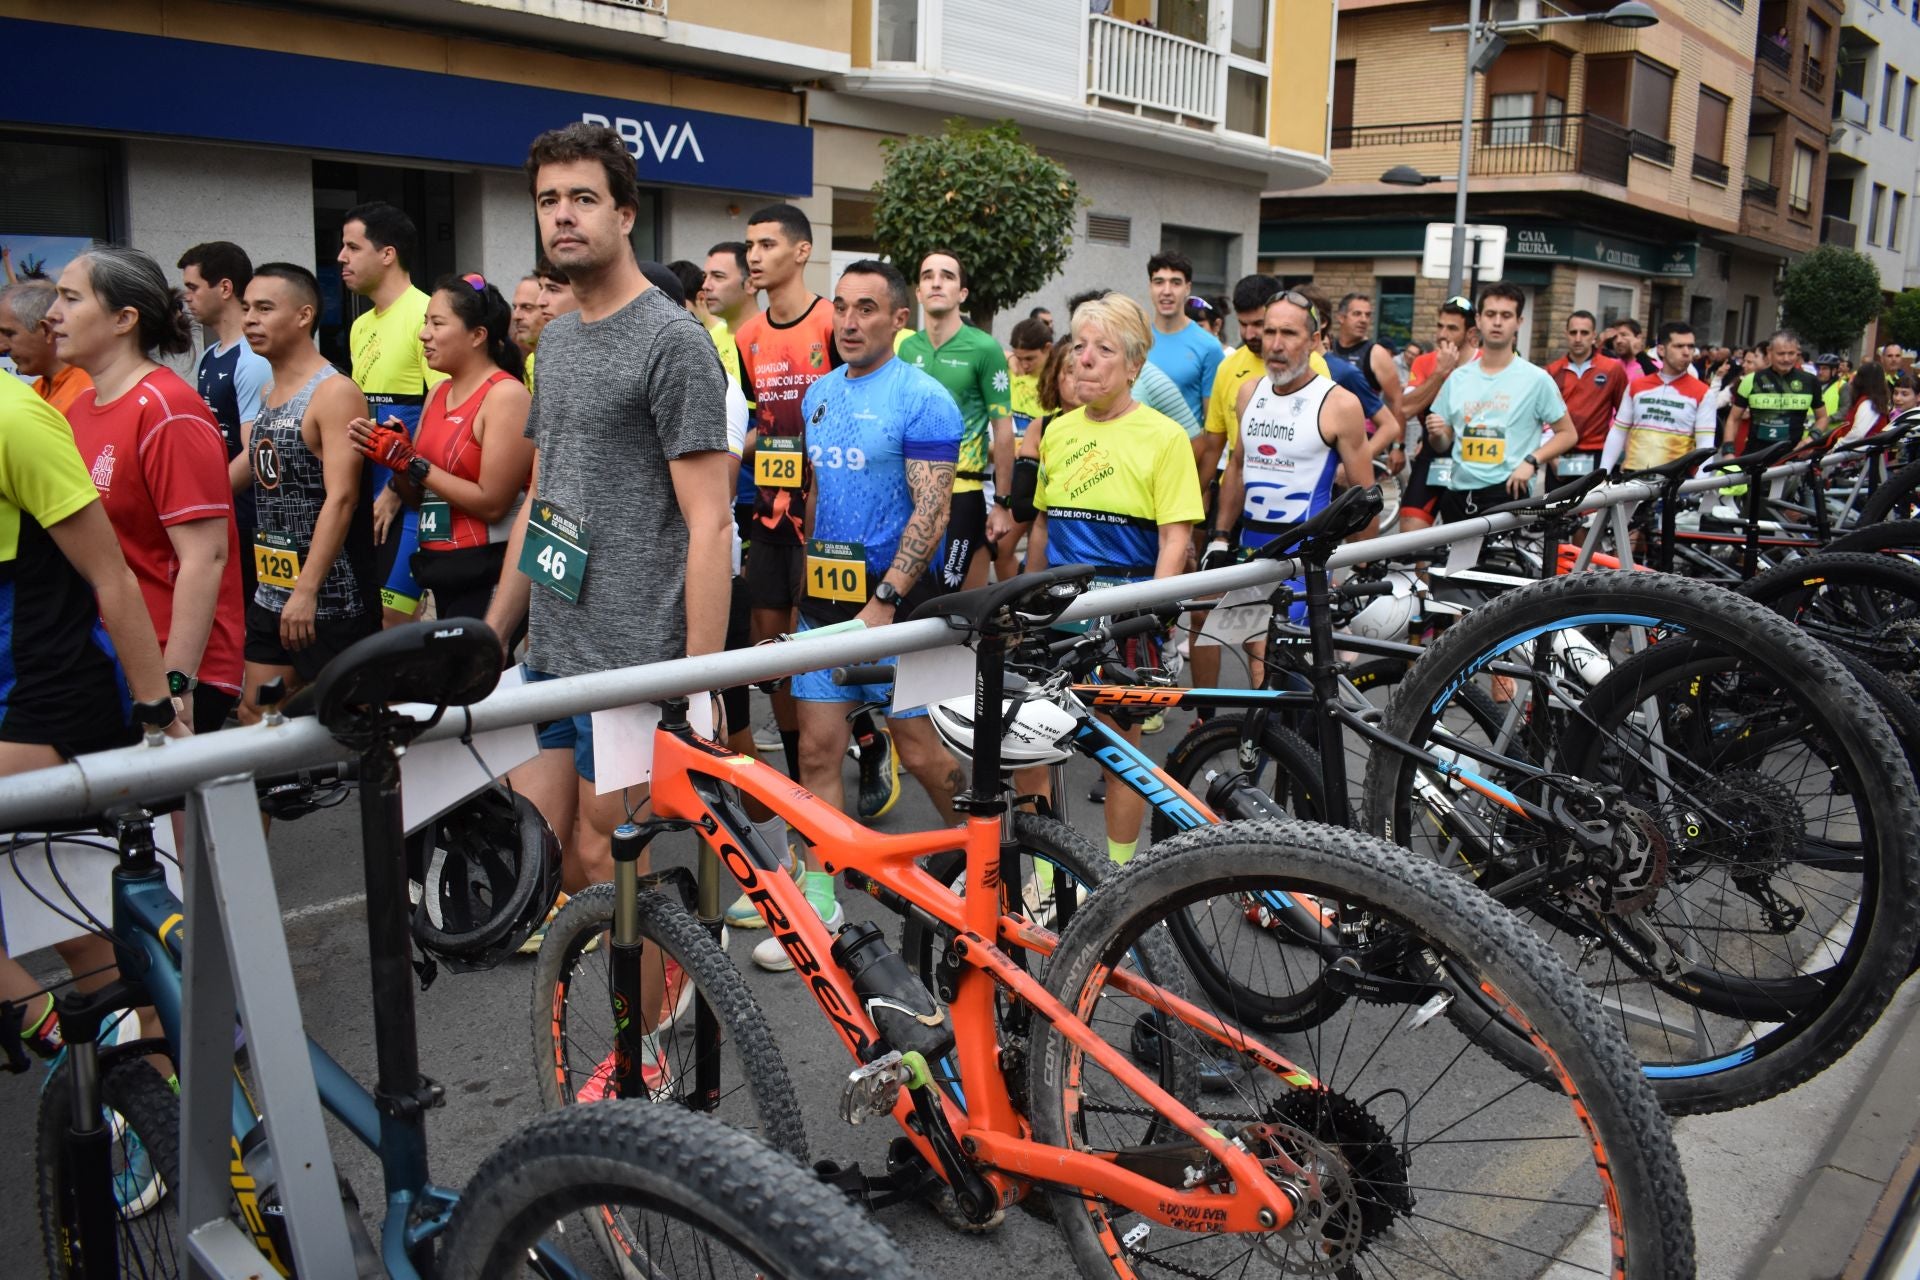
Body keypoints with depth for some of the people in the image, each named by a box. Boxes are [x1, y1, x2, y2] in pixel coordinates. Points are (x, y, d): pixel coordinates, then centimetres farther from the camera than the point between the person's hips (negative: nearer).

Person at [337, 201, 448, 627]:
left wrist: (395, 491, -15)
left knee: (395, 615, -9)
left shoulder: (425, 316, -12)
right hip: (370, 495, 9)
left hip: (409, 496, -8)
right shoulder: (361, 326, 16)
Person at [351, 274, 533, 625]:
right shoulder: (437, 394, 11)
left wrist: (411, 462, -15)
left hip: (488, 574, -8)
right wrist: (394, 458, -4)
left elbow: (492, 503, -18)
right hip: (442, 569, 8)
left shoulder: (507, 394, -11)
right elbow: (417, 498, 15)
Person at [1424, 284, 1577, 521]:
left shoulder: (1535, 379, -1)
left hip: (1507, 493, -4)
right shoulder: (1458, 377, 10)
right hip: (1457, 494, 4)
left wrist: (1532, 461, -12)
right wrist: (1436, 435, -7)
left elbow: (1567, 434, 4)